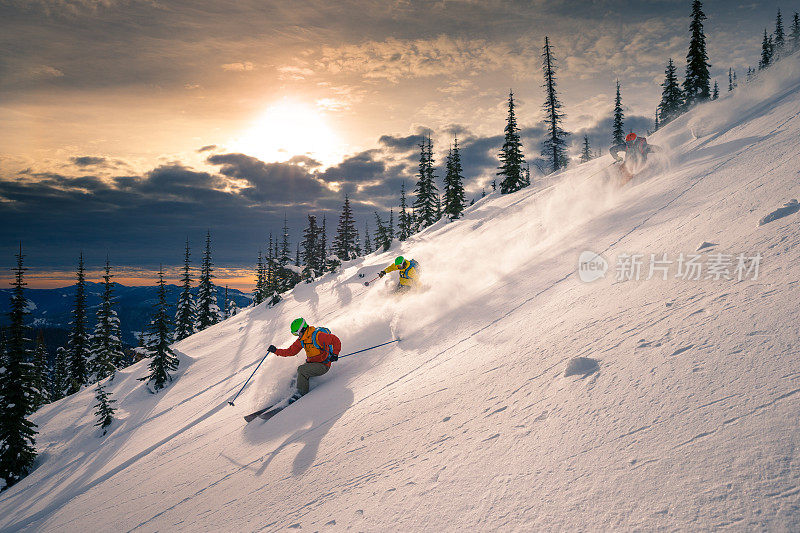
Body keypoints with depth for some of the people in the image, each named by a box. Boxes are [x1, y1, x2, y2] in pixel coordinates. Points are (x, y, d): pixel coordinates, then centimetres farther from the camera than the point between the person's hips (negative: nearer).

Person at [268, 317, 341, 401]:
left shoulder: (317, 335, -20)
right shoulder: (301, 340, 3)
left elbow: (335, 340, -20)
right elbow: (291, 351, 11)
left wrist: (335, 354, -31)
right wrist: (276, 351, 4)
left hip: (323, 365, -8)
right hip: (311, 363, 8)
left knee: (302, 370, -23)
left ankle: (301, 392, -9)